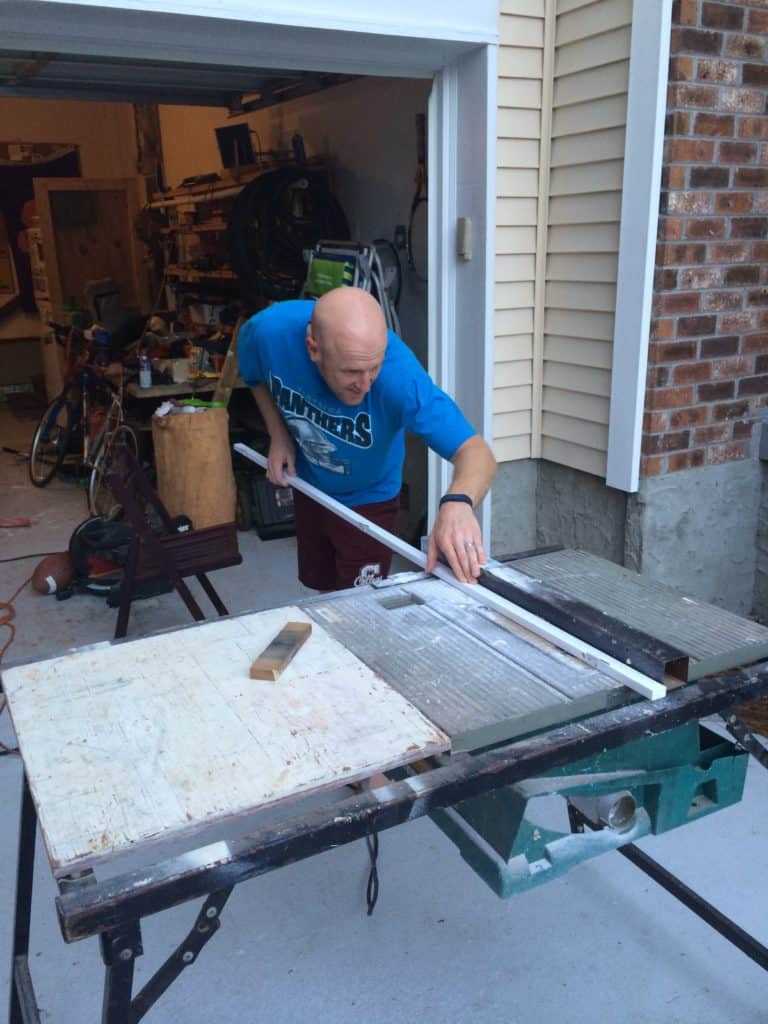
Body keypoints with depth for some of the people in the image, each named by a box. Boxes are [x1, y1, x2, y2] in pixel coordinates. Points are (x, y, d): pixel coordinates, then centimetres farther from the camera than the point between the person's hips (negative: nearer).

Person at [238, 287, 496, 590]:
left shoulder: (398, 373, -41)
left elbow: (476, 452, -44)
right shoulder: (267, 331, -31)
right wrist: (278, 436, -15)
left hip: (367, 498, -3)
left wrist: (457, 502, -64)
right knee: (325, 592, 22)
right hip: (308, 486, 3)